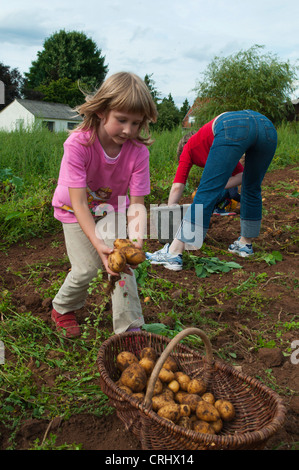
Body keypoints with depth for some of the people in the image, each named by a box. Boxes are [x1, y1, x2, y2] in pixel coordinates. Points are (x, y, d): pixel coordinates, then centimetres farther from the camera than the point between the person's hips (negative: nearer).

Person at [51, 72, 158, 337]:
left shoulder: (138, 151, -25)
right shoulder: (77, 144, -33)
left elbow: (136, 204, -24)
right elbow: (79, 203, -34)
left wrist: (135, 241, -42)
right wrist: (98, 243, -46)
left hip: (112, 208, 2)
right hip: (74, 210, -2)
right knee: (87, 268, -10)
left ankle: (130, 331, 1)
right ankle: (62, 309, 22)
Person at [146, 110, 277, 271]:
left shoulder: (190, 146, 31)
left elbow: (177, 186, 24)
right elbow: (240, 175, 37)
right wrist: (218, 187, 38)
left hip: (233, 128, -6)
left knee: (205, 194, -7)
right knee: (252, 189, 24)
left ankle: (173, 253, -9)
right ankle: (245, 243, 35)